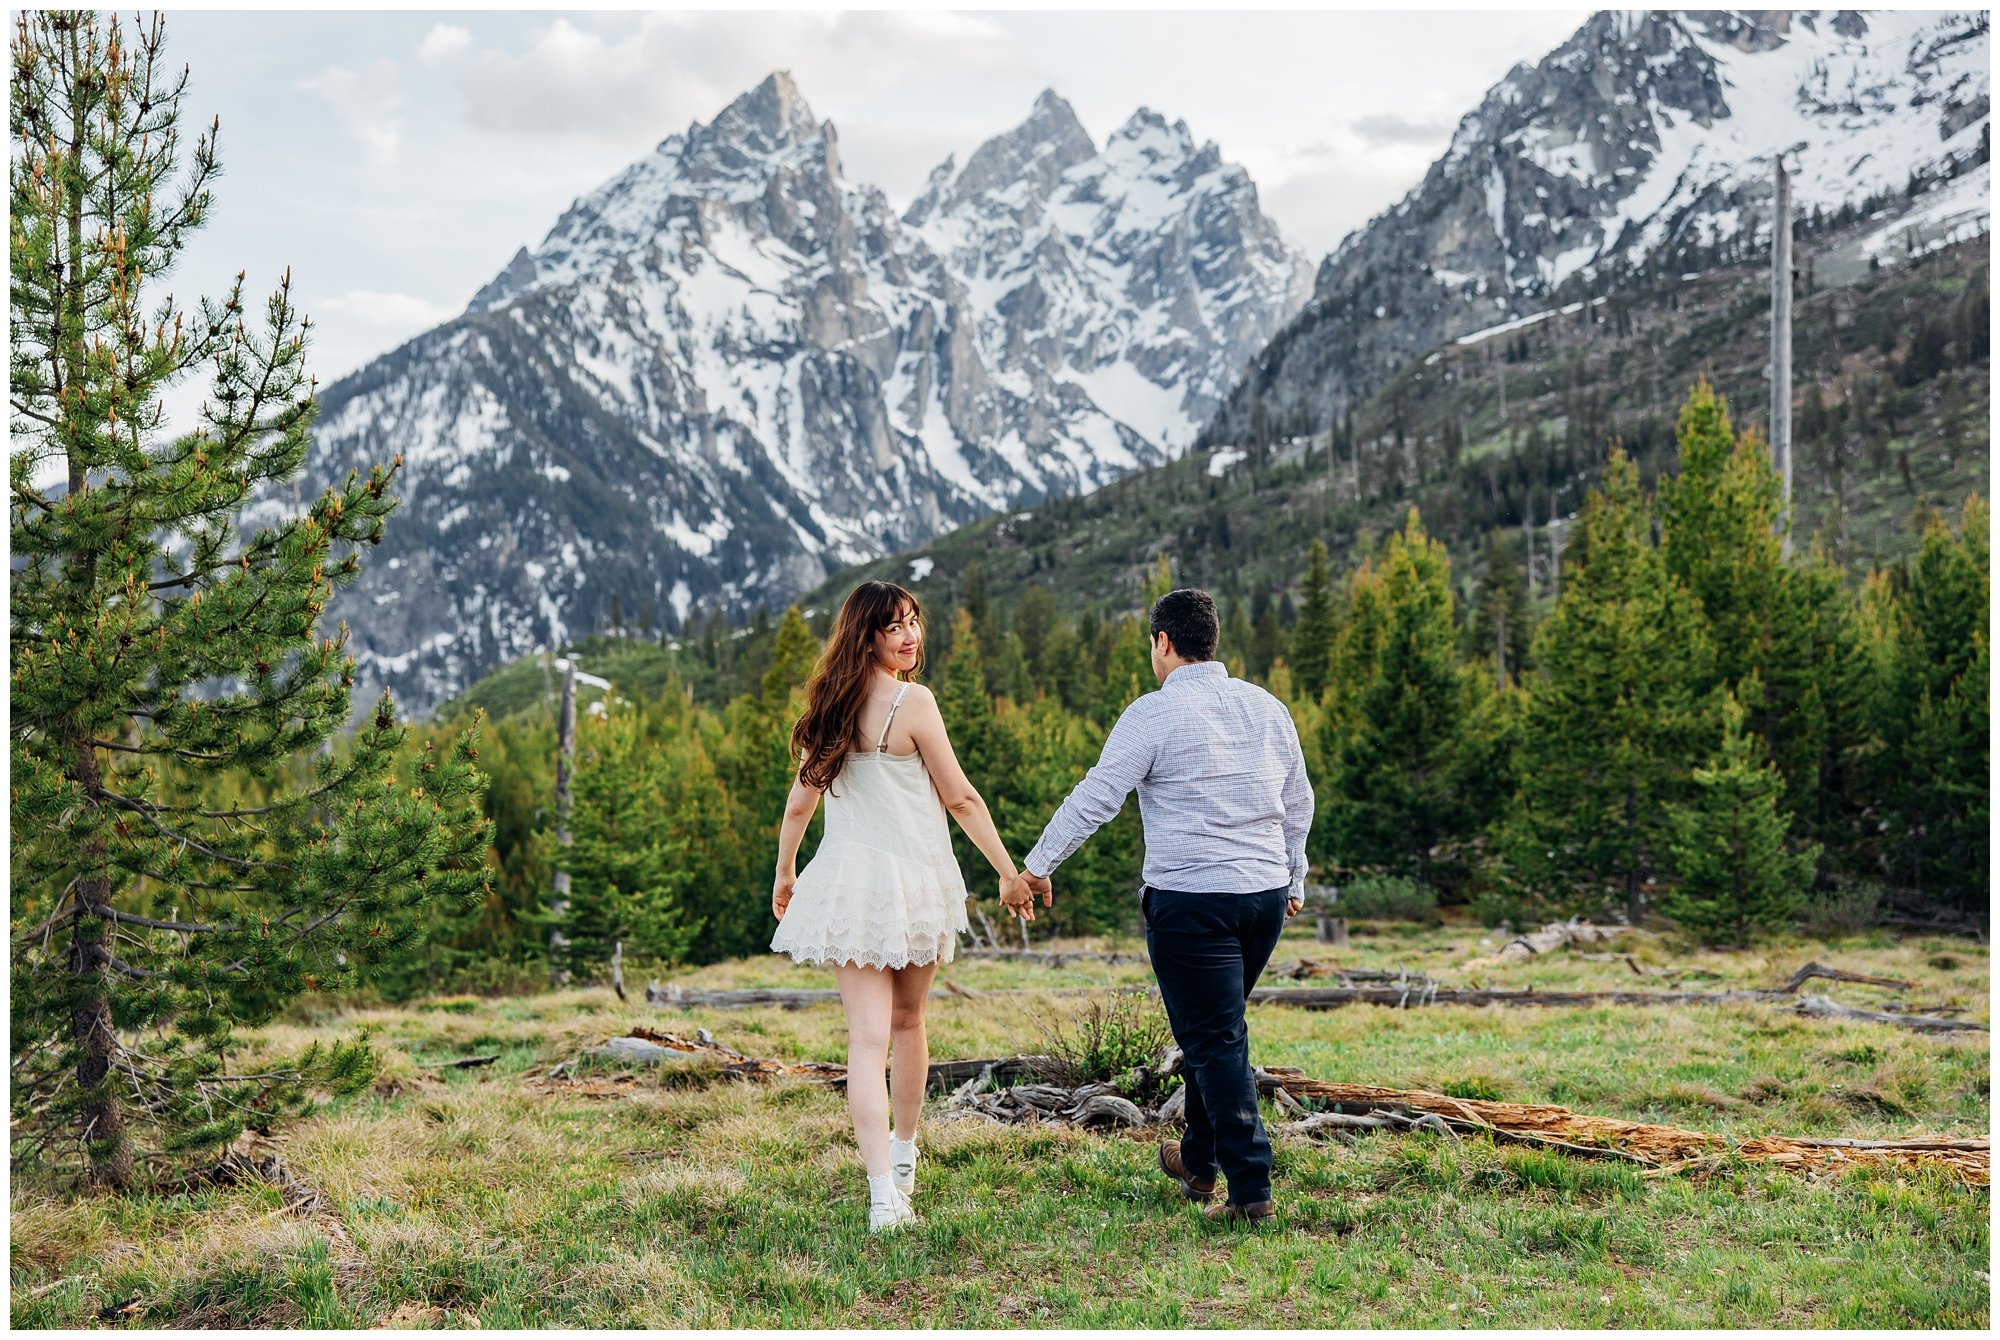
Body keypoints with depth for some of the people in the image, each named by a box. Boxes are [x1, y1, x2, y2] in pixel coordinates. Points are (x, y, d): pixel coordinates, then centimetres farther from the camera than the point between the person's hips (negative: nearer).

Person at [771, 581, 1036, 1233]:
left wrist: (785, 874, 26)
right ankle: (904, 1155, 36)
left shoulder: (829, 704, 5)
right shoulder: (912, 702, -11)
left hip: (847, 882, 3)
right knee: (908, 1022, 18)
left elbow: (800, 800, 11)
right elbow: (960, 798, -9)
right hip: (912, 880, -3)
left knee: (868, 1035, -3)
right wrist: (1010, 875, -1)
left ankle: (884, 1192, -15)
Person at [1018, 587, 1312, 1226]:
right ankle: (1199, 1160, 34)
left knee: (1215, 1042, -1)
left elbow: (1096, 797, -9)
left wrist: (1038, 864, 0)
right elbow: (1299, 802, 19)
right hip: (1266, 895, 7)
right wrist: (1294, 879, 30)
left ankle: (1251, 1191, -3)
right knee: (1216, 1030, 21)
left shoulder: (1154, 713, -9)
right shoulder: (1267, 707, 11)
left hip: (1189, 899, -6)